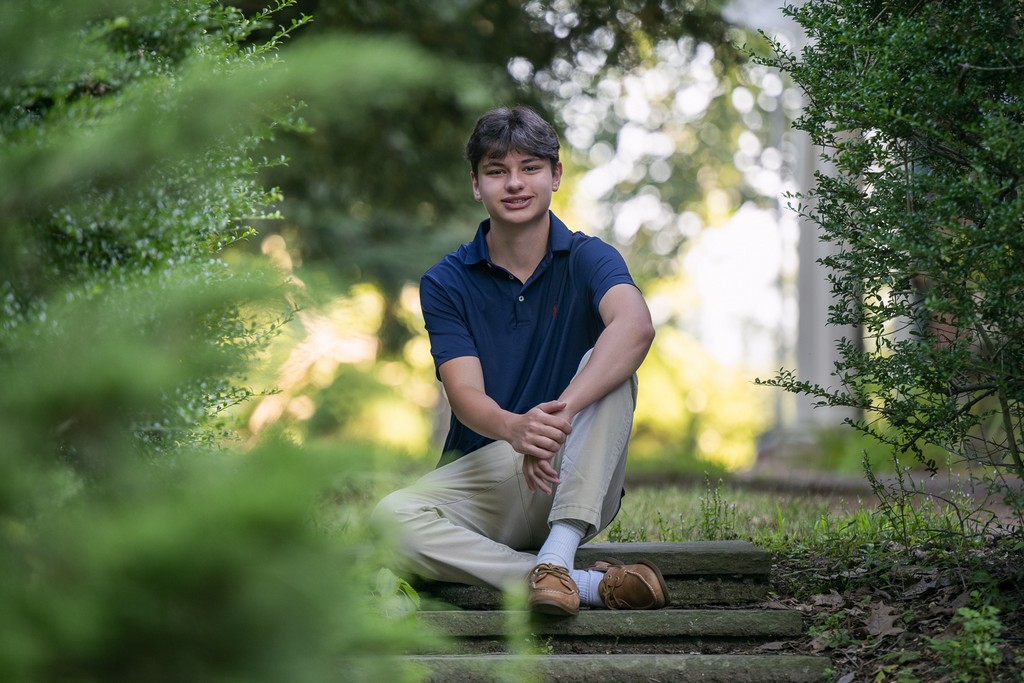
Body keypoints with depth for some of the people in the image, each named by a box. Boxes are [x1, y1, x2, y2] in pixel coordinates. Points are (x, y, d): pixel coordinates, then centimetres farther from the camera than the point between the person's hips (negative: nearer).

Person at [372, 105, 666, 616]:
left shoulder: (587, 259, -2)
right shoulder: (446, 283, 2)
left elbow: (635, 326, -27)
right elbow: (466, 394, -12)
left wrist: (561, 412, -44)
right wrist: (515, 429, -39)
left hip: (575, 482, -1)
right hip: (481, 474, 1)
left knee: (606, 367, -27)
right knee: (391, 518, -29)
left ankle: (559, 553, -37)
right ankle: (590, 584, -35)